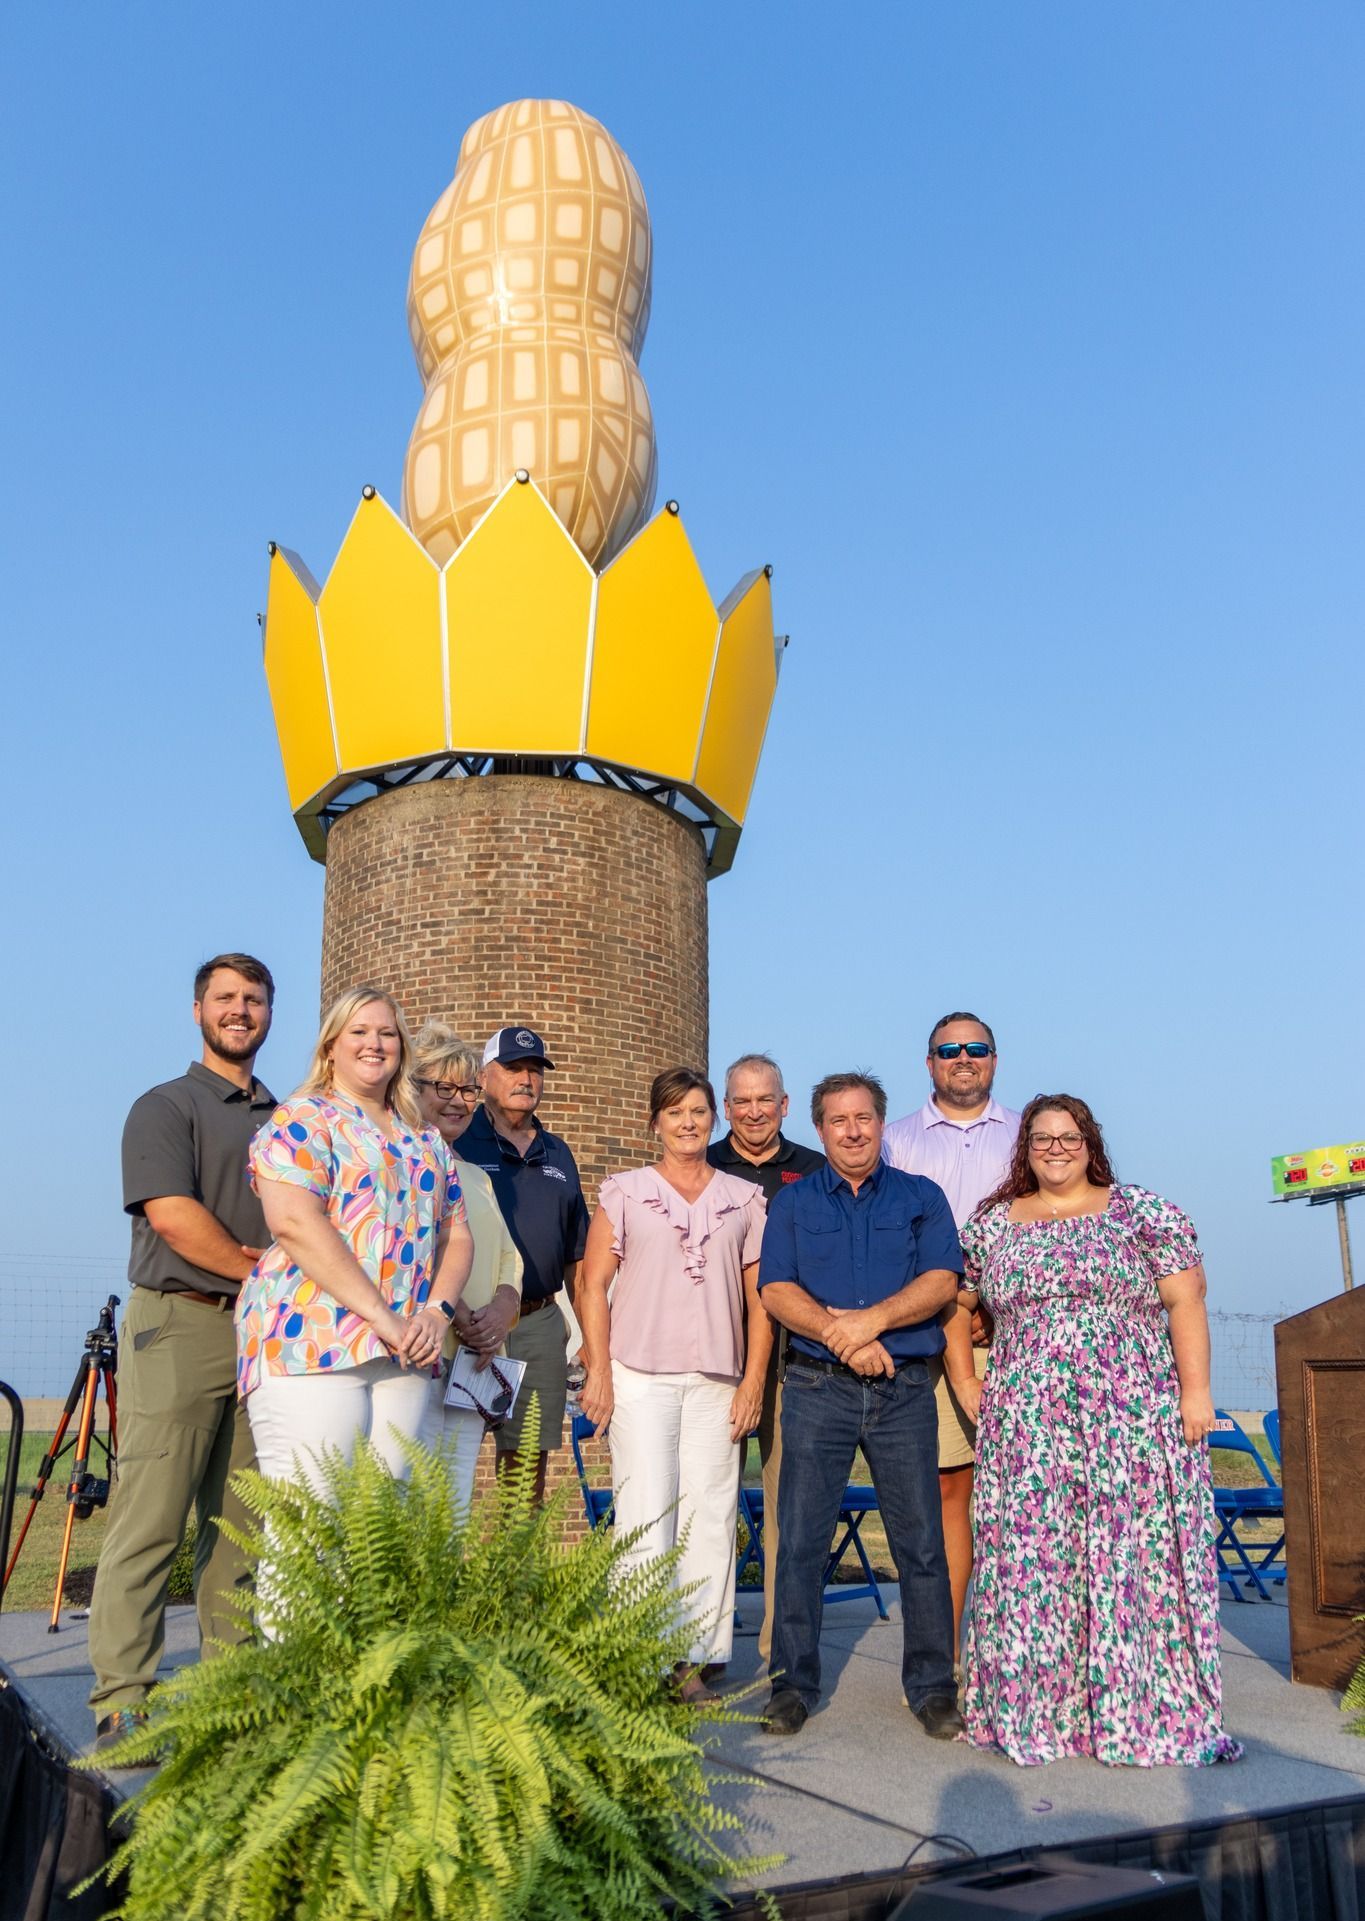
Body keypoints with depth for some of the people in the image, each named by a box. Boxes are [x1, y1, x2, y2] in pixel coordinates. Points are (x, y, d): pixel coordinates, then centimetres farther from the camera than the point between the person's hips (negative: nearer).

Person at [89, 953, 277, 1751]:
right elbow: (171, 1214, -11)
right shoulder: (165, 1106, 2)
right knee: (151, 1520, -6)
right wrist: (259, 1268, -6)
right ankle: (121, 1699, -1)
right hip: (180, 1325, -5)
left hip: (264, 1329, 5)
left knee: (240, 1523, 7)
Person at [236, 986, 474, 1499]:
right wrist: (385, 1318, -16)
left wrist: (438, 1312, -3)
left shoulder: (426, 1142, 20)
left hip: (406, 1357, 6)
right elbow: (294, 1223, -13)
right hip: (310, 1341, -6)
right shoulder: (302, 1119, 1)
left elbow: (456, 1235, 18)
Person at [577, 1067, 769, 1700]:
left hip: (717, 1381, 2)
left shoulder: (745, 1199, 11)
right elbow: (593, 1282, 4)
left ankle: (695, 1659, 10)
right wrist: (598, 1371, -4)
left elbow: (759, 1296, 9)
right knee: (645, 1515, -3)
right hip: (639, 1377, -1)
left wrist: (753, 1380, 2)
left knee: (710, 1519, 1)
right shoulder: (623, 1192, 7)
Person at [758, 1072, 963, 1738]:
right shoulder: (793, 1202, 11)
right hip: (816, 1389, 0)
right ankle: (792, 1684, 15)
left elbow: (942, 1282, -3)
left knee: (921, 1541, 3)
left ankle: (932, 1685, 17)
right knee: (801, 1540, 2)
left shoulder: (921, 1198, 10)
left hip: (906, 1390, 0)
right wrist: (838, 1333, -14)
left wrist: (872, 1320, -15)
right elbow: (775, 1290, 0)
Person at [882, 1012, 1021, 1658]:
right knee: (945, 1484, -2)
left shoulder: (1024, 1136, 15)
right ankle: (943, 1648, 5)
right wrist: (948, 1313, -4)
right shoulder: (898, 1139, 13)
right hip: (926, 1334, 0)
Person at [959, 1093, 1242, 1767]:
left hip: (1132, 1423, -2)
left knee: (1133, 1557, 0)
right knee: (1029, 1562, 3)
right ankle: (1033, 1707, 17)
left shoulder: (1141, 1211, 3)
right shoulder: (990, 1224, 10)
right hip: (1026, 1429, 2)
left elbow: (1185, 1302, -1)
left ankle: (1140, 1711, 13)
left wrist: (1195, 1389, -8)